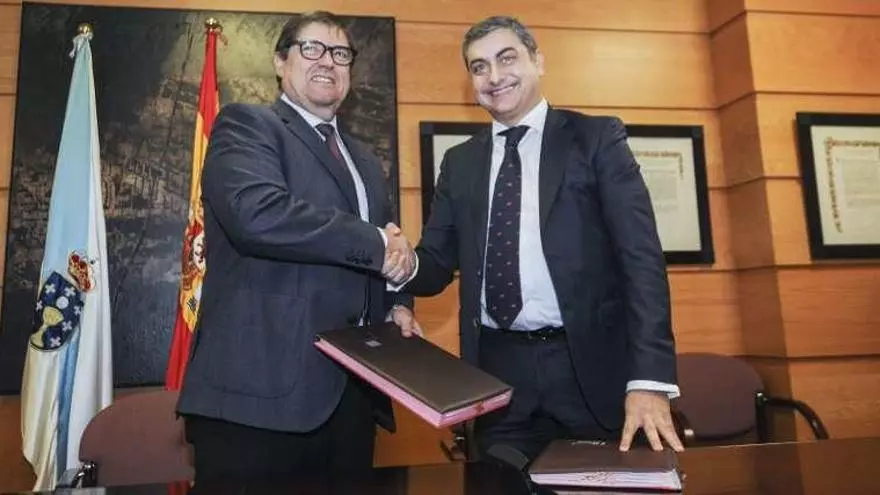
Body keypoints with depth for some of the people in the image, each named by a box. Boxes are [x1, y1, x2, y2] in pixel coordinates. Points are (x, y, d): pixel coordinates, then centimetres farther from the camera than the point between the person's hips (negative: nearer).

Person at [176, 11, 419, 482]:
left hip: (349, 392, 7)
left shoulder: (364, 160, 21)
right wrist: (375, 244, -14)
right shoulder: (245, 125, -1)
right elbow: (258, 213, -21)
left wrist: (398, 304, 5)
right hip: (260, 390, -6)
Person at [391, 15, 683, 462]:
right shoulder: (459, 162, 10)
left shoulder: (597, 138, 0)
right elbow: (438, 264, 8)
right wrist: (404, 267, -16)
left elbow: (640, 256, -8)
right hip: (498, 371, 3)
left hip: (591, 366, -2)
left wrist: (649, 379, -17)